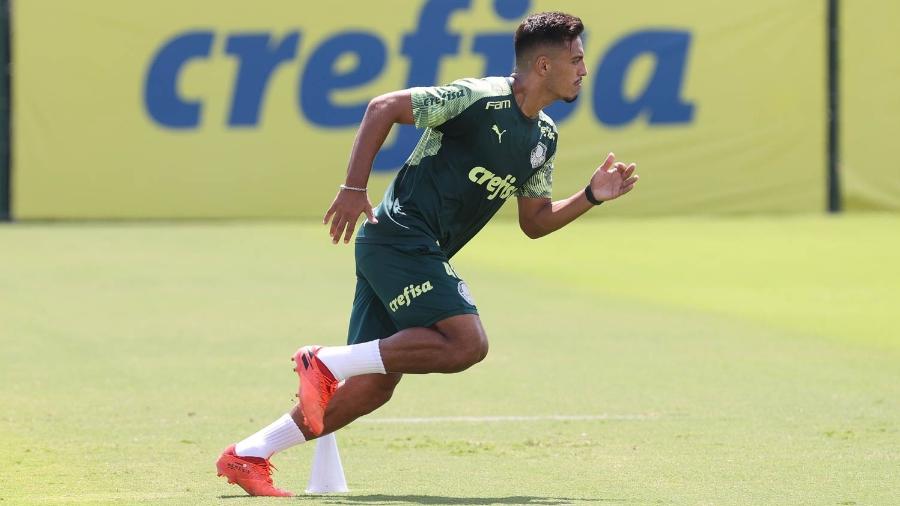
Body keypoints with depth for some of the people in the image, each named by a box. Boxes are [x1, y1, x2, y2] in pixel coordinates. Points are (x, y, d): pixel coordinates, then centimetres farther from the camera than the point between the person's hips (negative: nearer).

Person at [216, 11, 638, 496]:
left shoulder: (544, 138, 14)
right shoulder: (480, 98, -12)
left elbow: (534, 221, 21)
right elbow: (384, 107, -13)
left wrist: (591, 196, 6)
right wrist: (354, 188, -17)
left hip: (420, 254, 9)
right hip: (399, 235, -9)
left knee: (374, 387, 3)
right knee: (466, 343, -22)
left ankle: (247, 456, 8)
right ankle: (328, 362, -16)